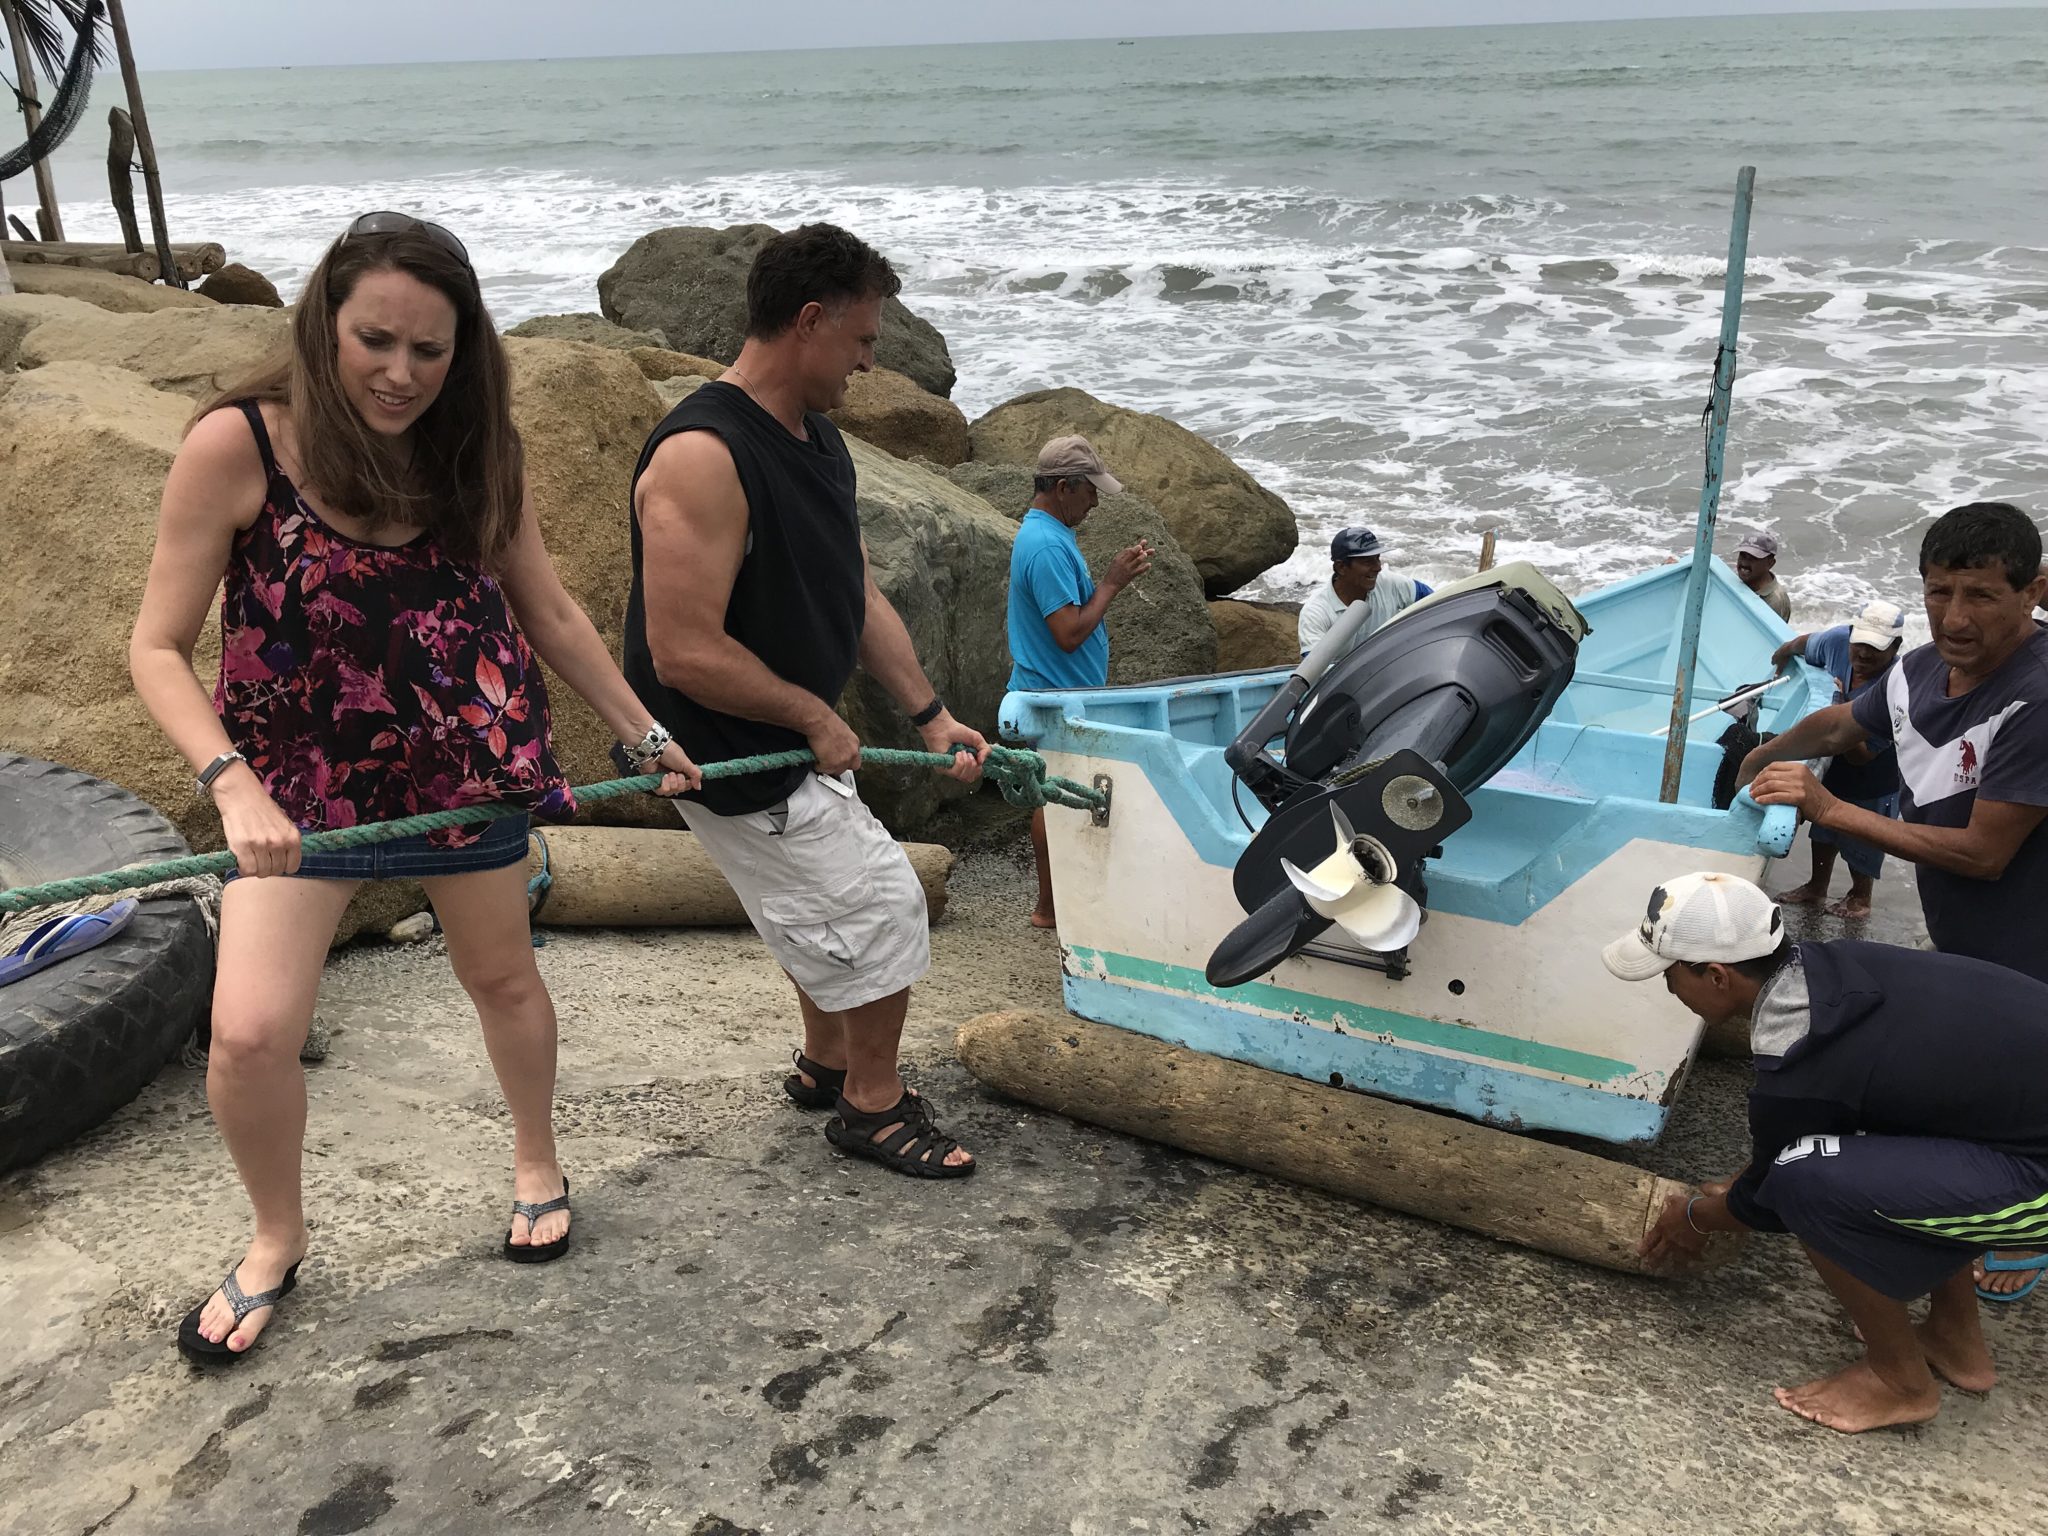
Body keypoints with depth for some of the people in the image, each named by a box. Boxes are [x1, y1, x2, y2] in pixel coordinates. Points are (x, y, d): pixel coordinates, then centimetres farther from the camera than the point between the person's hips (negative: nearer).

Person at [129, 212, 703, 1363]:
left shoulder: (475, 450, -6)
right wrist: (233, 785, -29)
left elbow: (550, 612, 6)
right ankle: (278, 1241, 20)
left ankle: (538, 1162, 44)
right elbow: (159, 648, -14)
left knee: (502, 975, 16)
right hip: (298, 779, -2)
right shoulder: (238, 444, -17)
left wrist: (644, 732, 9)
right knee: (249, 1033, -10)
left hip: (466, 763, 2)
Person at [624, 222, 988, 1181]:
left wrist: (930, 716, 5)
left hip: (795, 745, 10)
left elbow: (858, 598, 11)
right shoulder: (702, 455, -27)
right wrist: (816, 716, -19)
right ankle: (874, 1105, 17)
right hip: (734, 762, -10)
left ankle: (826, 1064, 45)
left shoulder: (819, 442, 5)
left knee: (835, 909, 23)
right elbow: (686, 653, -31)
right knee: (882, 902, -3)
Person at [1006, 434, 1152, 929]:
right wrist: (1112, 582, -17)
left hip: (1060, 694, 11)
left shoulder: (1042, 533, 12)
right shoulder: (1047, 546, -22)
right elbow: (1069, 634, -25)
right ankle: (1050, 908, 8)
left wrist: (1114, 577, 11)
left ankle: (1056, 902, 25)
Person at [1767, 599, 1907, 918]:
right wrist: (1783, 654, 20)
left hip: (1873, 779, -6)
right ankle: (1816, 888, 45)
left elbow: (1860, 755, -33)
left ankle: (1860, 898, 42)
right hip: (1835, 763, 6)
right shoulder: (1839, 640, -24)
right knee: (1824, 826, 24)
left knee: (1862, 842, 17)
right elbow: (1804, 643, 3)